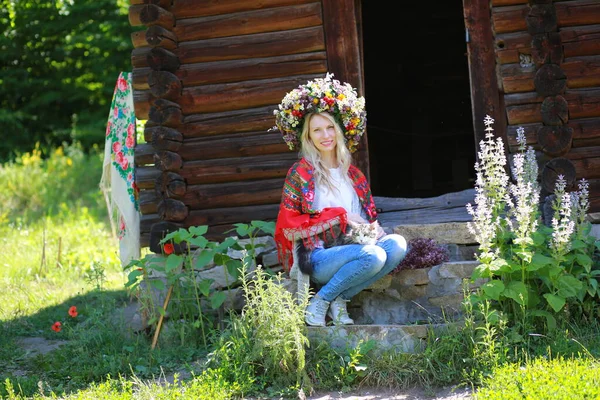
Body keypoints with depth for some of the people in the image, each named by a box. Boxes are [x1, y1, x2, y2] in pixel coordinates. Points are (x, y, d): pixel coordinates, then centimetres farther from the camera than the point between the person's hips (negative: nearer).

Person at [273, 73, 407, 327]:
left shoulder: (352, 173, 15)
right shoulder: (301, 173, -4)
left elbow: (367, 219, 21)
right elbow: (288, 225, -10)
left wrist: (373, 230, -4)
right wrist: (340, 215, -12)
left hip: (350, 253, 6)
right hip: (317, 259, -6)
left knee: (397, 244, -19)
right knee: (372, 255, -30)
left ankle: (340, 300, -9)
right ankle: (319, 302, -11)